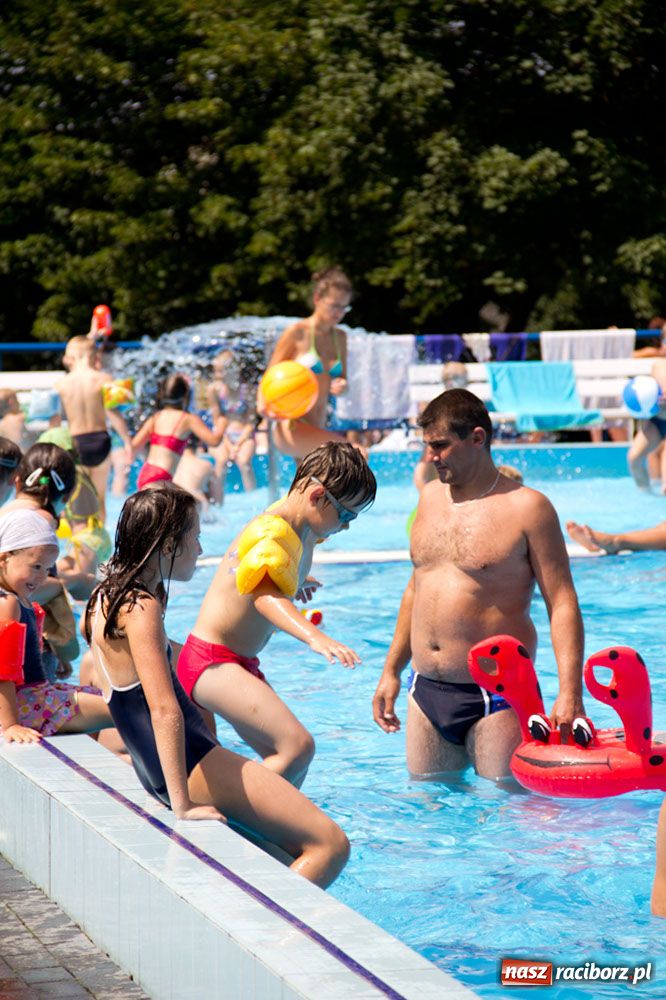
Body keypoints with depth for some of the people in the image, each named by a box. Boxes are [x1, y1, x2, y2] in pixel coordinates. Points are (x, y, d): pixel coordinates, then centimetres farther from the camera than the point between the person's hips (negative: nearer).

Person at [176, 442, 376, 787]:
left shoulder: (304, 535, 9)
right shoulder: (270, 532, -21)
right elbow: (265, 595, -40)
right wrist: (315, 637, -56)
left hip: (242, 664, 11)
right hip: (211, 663, -11)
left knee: (284, 760, 11)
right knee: (298, 745, -24)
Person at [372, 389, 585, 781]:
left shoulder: (526, 507, -8)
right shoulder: (431, 497, 12)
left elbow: (563, 604, -11)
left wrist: (570, 693, -20)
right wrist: (391, 671, 22)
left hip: (494, 693, -6)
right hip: (425, 690, 6)